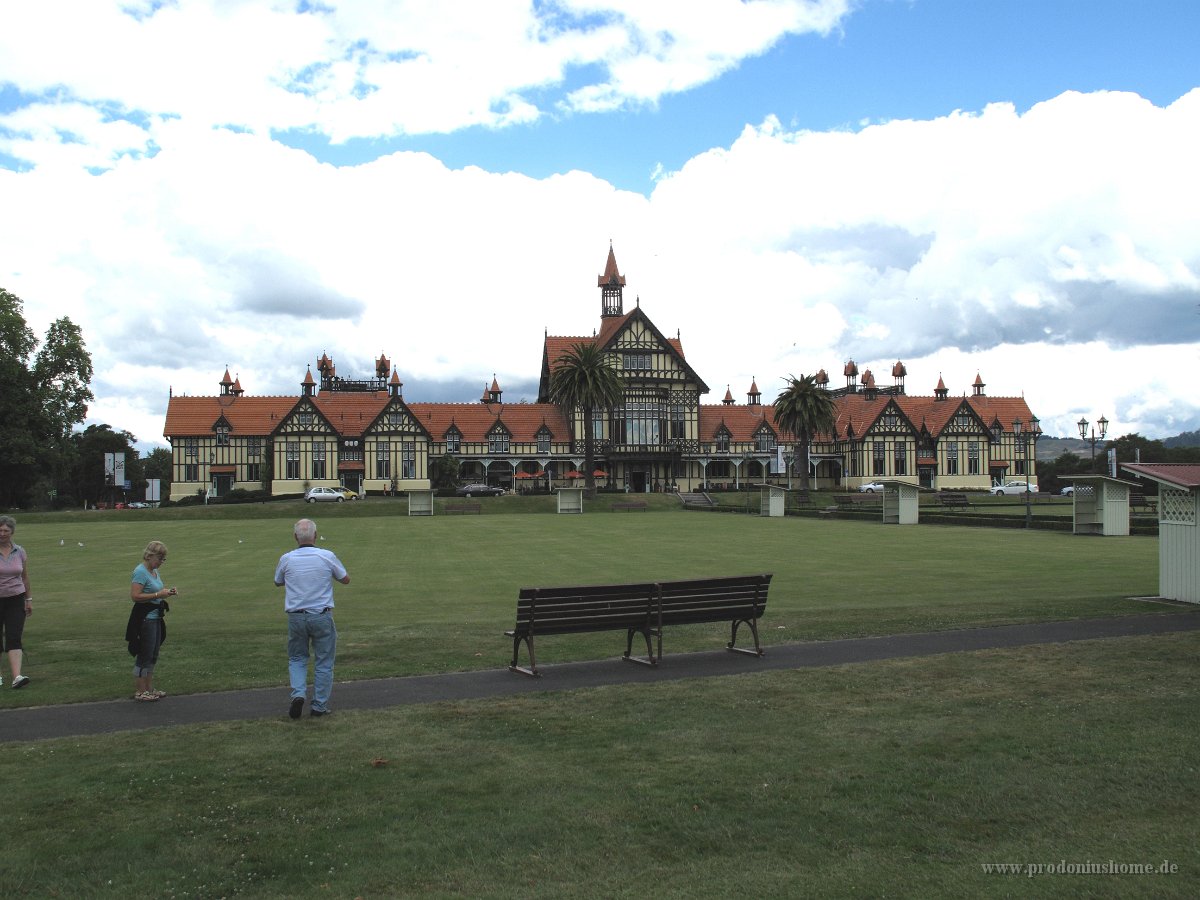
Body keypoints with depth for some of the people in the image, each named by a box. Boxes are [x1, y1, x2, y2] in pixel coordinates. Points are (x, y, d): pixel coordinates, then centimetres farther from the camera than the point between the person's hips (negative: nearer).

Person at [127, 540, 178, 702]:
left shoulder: (154, 571, 12)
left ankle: (149, 689, 23)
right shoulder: (140, 572, -16)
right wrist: (158, 595, -23)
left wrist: (167, 592, 6)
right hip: (145, 620, -9)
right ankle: (139, 692, 8)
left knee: (153, 656, 14)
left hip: (155, 618, 9)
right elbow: (135, 596, -24)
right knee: (144, 656, -1)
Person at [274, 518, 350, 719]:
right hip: (322, 616, -1)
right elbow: (345, 579, 7)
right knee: (323, 662, 10)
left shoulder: (287, 559, -4)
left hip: (296, 617, 1)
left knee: (297, 658, 19)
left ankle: (298, 694, -2)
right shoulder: (327, 556, -9)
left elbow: (278, 583, 16)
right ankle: (319, 706, 12)